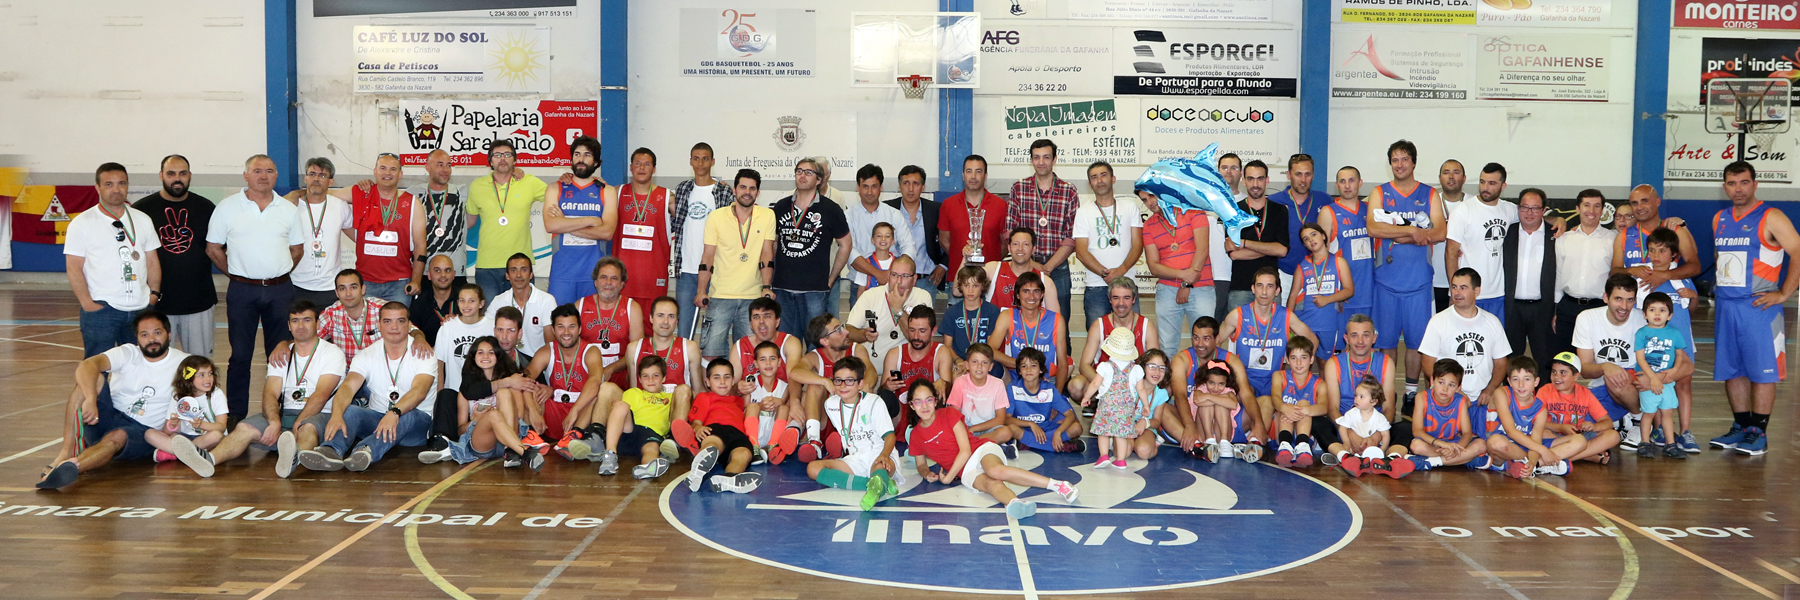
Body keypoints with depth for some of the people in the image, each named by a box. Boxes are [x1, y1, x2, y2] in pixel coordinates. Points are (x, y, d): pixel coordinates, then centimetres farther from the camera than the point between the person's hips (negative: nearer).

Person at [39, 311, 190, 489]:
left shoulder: (184, 363, 2)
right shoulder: (127, 353, 1)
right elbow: (86, 366, -16)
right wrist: (91, 400, -37)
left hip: (143, 433, -2)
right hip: (108, 418, 2)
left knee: (117, 437, -37)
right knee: (93, 377, -23)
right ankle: (66, 452, -36)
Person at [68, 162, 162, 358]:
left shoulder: (143, 220, 13)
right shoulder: (82, 223, -1)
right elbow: (74, 268, -4)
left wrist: (154, 293, 6)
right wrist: (88, 304, -11)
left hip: (141, 307, 4)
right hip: (101, 309, -4)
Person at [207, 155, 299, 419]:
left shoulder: (289, 209, 7)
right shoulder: (227, 207, 2)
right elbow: (213, 248, 7)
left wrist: (280, 274, 6)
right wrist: (236, 273, 5)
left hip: (280, 290, 2)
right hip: (242, 290, -2)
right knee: (240, 355, 2)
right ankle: (236, 415, 10)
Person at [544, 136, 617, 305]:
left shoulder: (607, 191, 9)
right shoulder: (555, 189, 11)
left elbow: (607, 232, -6)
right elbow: (550, 225, -6)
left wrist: (565, 224, -8)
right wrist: (590, 220, -7)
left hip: (595, 272, 0)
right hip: (562, 272, 0)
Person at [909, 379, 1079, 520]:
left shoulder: (949, 414, -3)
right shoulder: (915, 435, 9)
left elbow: (965, 451, -7)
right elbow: (921, 463, 23)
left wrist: (948, 478, -8)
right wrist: (926, 473, -1)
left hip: (982, 450, -2)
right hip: (966, 470, 2)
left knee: (995, 470, -38)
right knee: (991, 484, -33)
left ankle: (1059, 485, -42)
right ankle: (1015, 502, -67)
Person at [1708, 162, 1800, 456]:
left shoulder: (1771, 218, -6)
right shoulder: (1720, 219, 13)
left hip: (1758, 307, -6)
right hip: (1725, 307, 6)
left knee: (1762, 370, -2)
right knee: (1732, 370, 10)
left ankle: (1758, 433, 2)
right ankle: (1740, 427, 19)